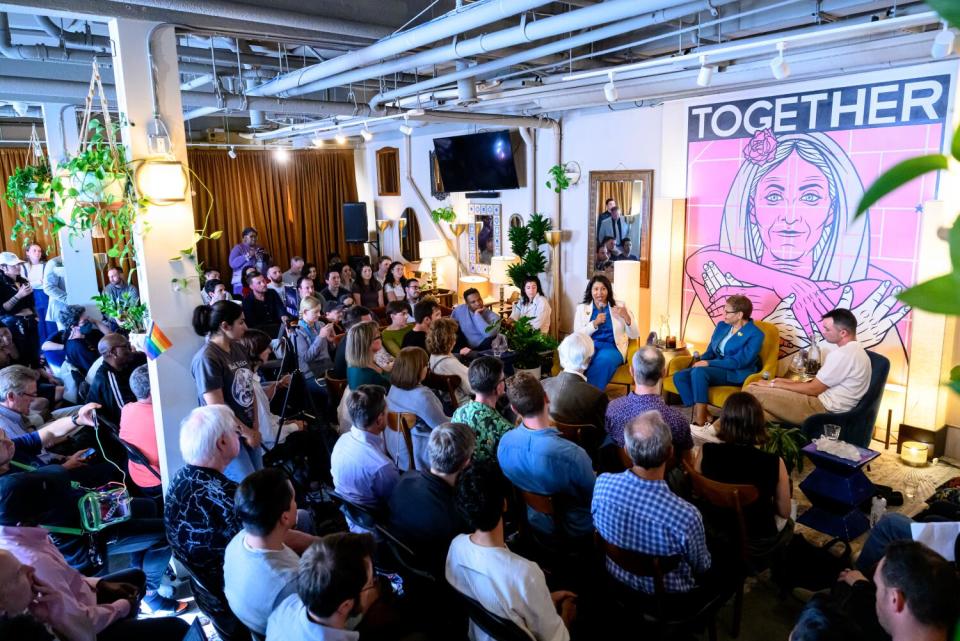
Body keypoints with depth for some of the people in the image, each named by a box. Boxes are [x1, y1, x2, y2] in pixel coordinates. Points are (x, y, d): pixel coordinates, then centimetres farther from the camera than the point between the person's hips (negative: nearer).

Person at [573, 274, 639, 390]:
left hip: (611, 347, 0)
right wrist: (595, 323, -13)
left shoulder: (619, 307, 10)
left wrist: (626, 317, -14)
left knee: (605, 359, -36)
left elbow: (634, 335, 4)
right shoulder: (582, 308, 13)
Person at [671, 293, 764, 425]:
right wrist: (700, 361, -4)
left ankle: (701, 421, -30)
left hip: (737, 374, -7)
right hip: (716, 368, 7)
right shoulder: (722, 325, 13)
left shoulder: (755, 335, -10)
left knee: (699, 372, -34)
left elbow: (739, 362, -18)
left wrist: (708, 363, -20)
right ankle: (696, 413, -20)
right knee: (679, 376, -18)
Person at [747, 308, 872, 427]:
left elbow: (813, 389, -15)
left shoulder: (843, 354, -19)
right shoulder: (855, 349, 14)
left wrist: (773, 384, -6)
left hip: (823, 409, -11)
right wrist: (783, 381, 9)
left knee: (753, 392, -15)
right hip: (826, 405, 11)